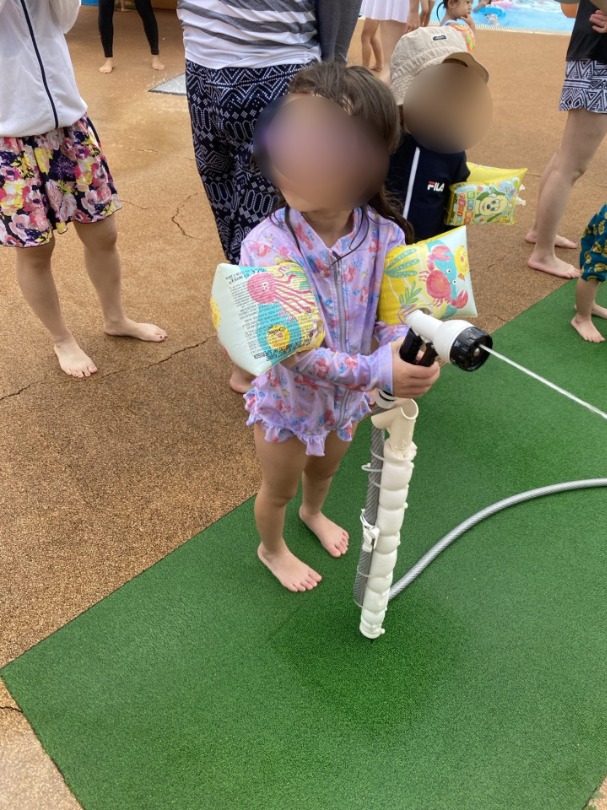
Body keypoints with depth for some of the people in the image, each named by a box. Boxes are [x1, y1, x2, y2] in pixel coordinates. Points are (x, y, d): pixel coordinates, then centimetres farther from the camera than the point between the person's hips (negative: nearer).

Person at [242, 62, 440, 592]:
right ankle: (272, 549, 56)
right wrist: (376, 371, -44)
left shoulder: (385, 236, -22)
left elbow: (393, 315, -15)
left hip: (349, 397, 4)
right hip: (289, 401, -3)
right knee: (279, 489, 22)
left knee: (326, 467, 34)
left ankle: (314, 512, 69)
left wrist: (406, 354, -39)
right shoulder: (266, 245, -32)